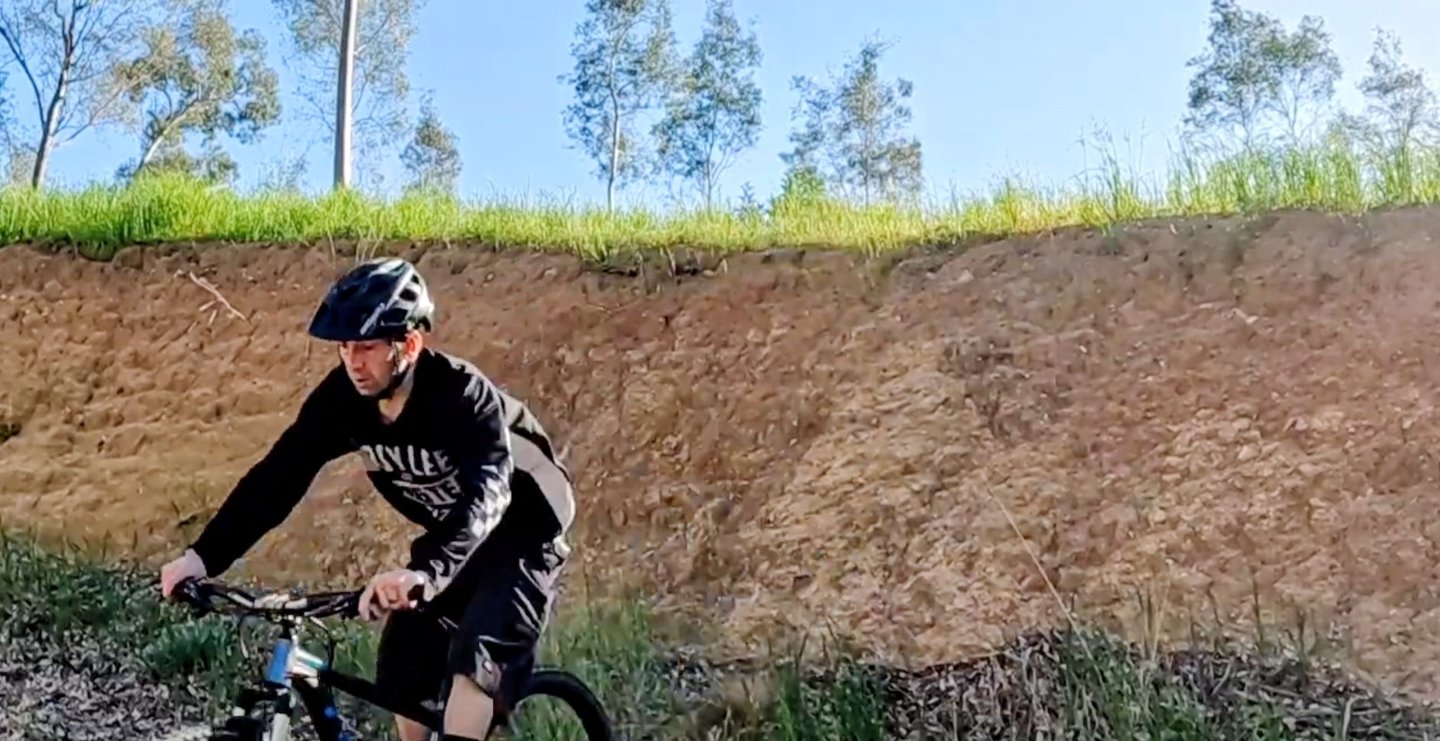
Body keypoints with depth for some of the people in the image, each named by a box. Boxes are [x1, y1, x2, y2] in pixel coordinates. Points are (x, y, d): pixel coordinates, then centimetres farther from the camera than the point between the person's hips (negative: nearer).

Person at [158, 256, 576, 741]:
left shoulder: (461, 394, -33)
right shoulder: (343, 397, -16)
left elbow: (486, 494, -47)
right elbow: (279, 476, -16)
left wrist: (423, 572, -64)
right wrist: (204, 556, -28)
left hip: (521, 537, -6)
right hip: (447, 539, 6)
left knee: (473, 661, -24)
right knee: (401, 673, 3)